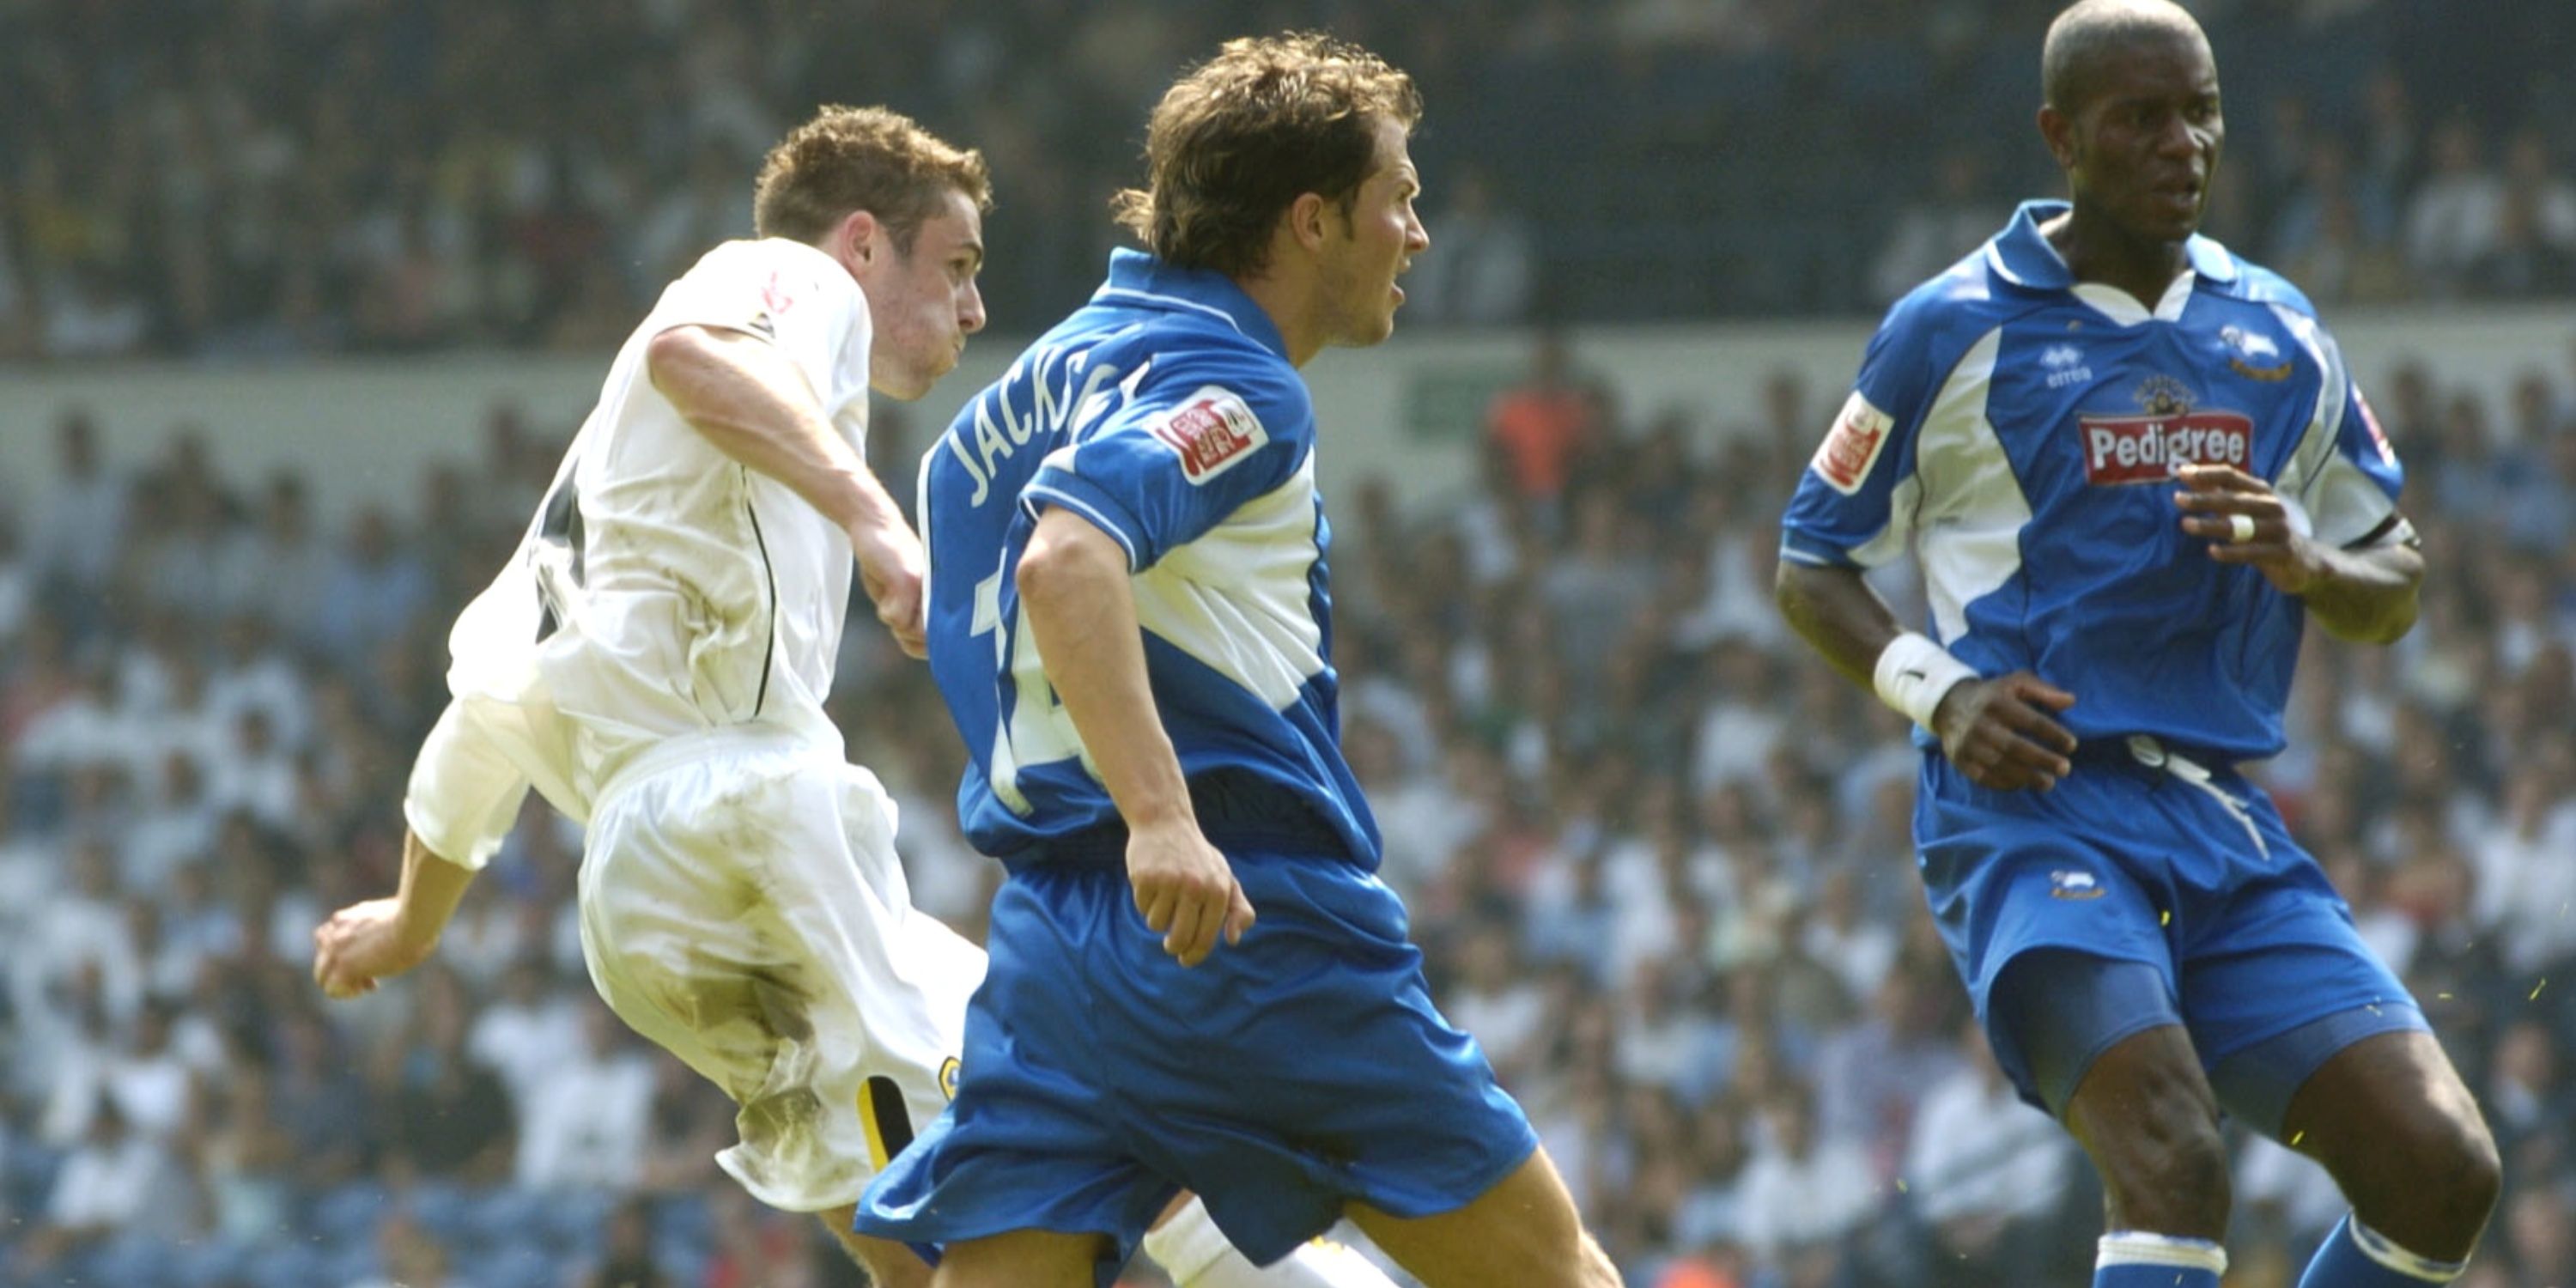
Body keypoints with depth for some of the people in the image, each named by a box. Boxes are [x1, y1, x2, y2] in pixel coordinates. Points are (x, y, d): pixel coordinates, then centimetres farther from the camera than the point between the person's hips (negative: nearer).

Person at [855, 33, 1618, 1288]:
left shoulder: (1069, 360, 19)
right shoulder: (1231, 386, -8)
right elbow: (1067, 559, -25)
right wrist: (1161, 815, -35)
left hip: (1046, 935, 8)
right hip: (1258, 921, -8)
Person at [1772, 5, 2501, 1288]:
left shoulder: (2278, 336, 15)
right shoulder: (1952, 330, 3)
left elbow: (2393, 587, 21)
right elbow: (1809, 567, 10)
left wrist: (2306, 560, -3)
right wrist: (1938, 692, -8)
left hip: (2227, 824, 5)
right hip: (2033, 808, -5)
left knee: (2441, 1171, -9)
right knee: (2171, 1168, -27)